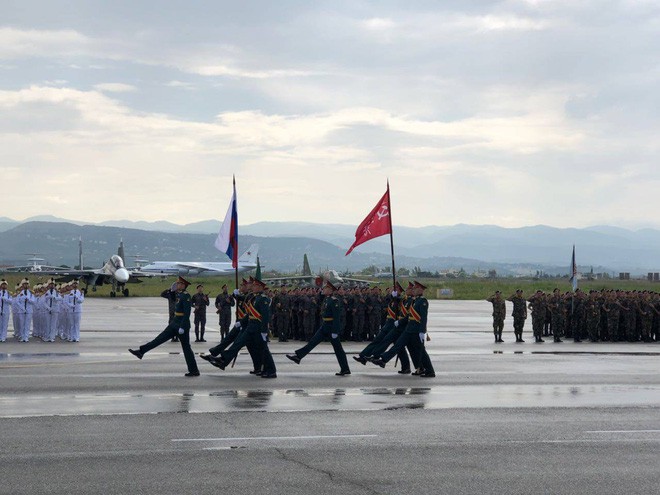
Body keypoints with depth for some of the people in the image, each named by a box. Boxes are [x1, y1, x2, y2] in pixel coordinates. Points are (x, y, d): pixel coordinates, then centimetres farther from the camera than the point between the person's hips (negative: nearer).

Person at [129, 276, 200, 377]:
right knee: (160, 338, 5)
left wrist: (182, 327, -25)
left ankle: (194, 371, 5)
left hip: (182, 325, -9)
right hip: (175, 324, 9)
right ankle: (141, 351, 3)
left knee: (186, 347, -2)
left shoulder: (186, 296, -17)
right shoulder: (179, 295, 12)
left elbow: (187, 313, -23)